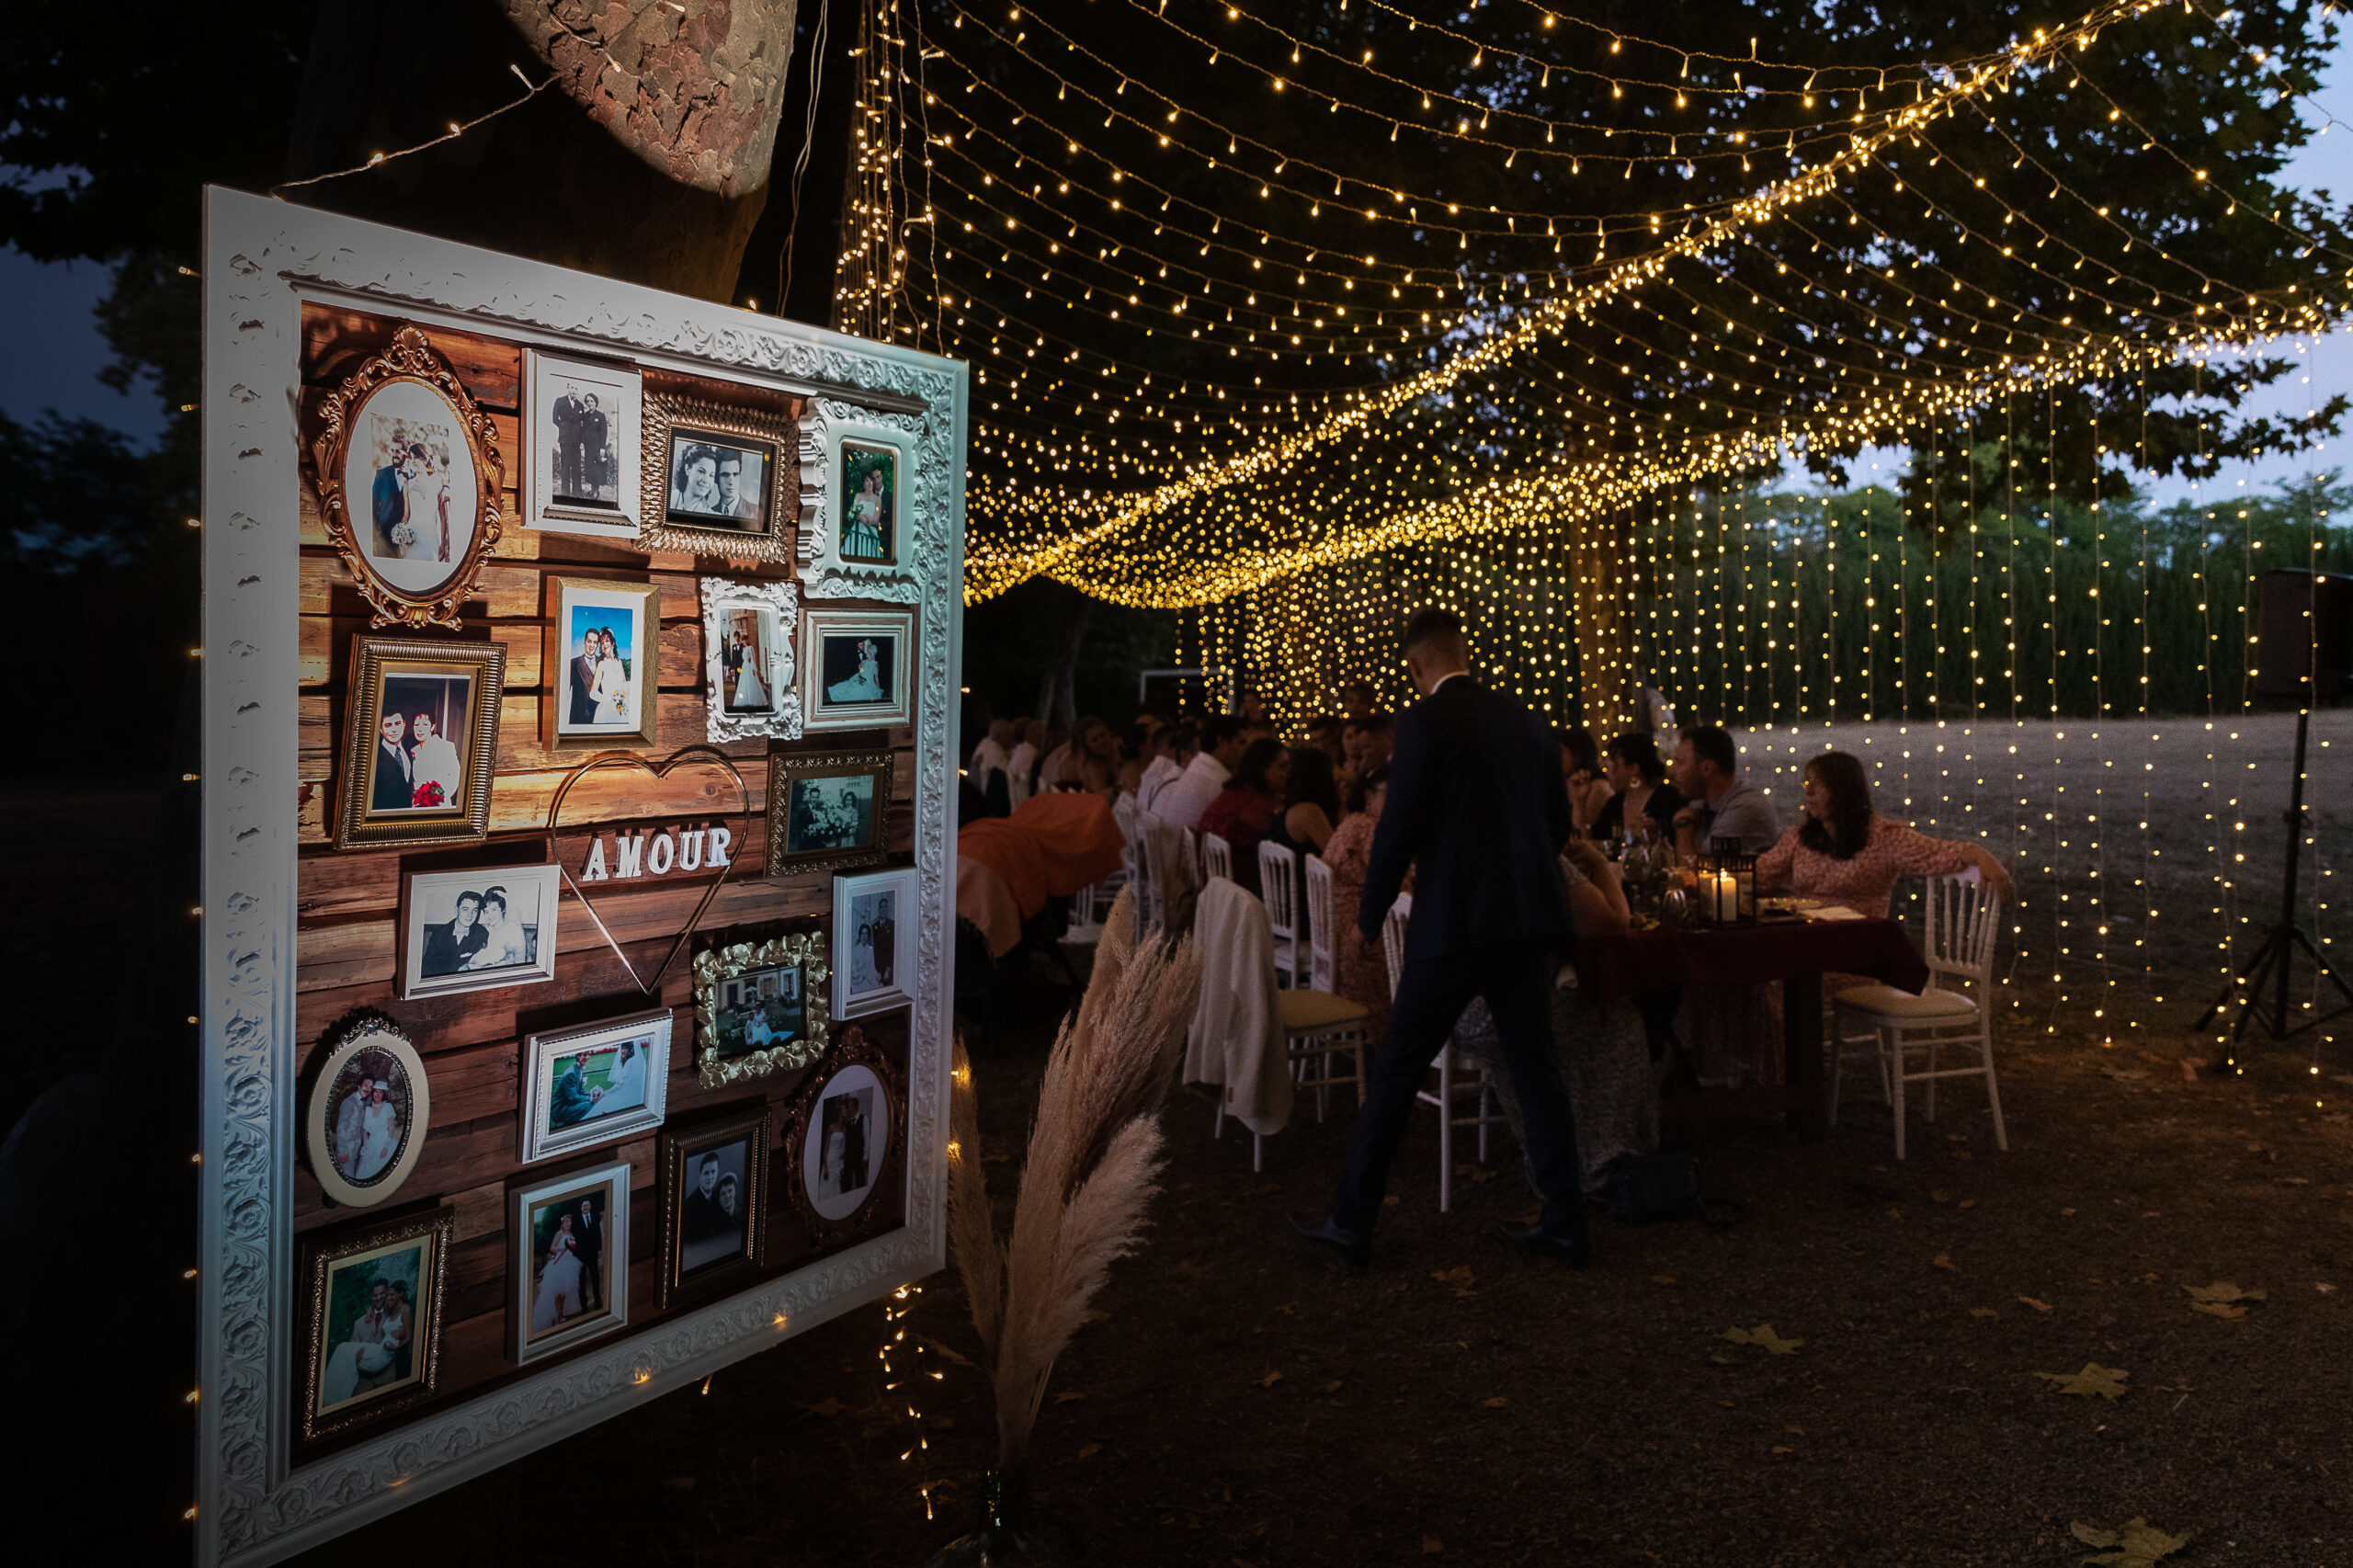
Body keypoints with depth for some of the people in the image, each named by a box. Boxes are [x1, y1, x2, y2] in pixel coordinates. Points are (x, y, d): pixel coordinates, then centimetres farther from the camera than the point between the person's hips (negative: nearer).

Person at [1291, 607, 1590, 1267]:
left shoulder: (1423, 722, -9)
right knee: (1535, 1069, 14)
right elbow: (1559, 822, 15)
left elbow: (1399, 829, -11)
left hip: (1456, 922, -6)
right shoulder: (1524, 719, 9)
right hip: (1531, 919, 6)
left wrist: (1370, 915, 2)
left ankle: (1351, 1224, 12)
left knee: (1396, 1070, 4)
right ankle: (1565, 1224, 20)